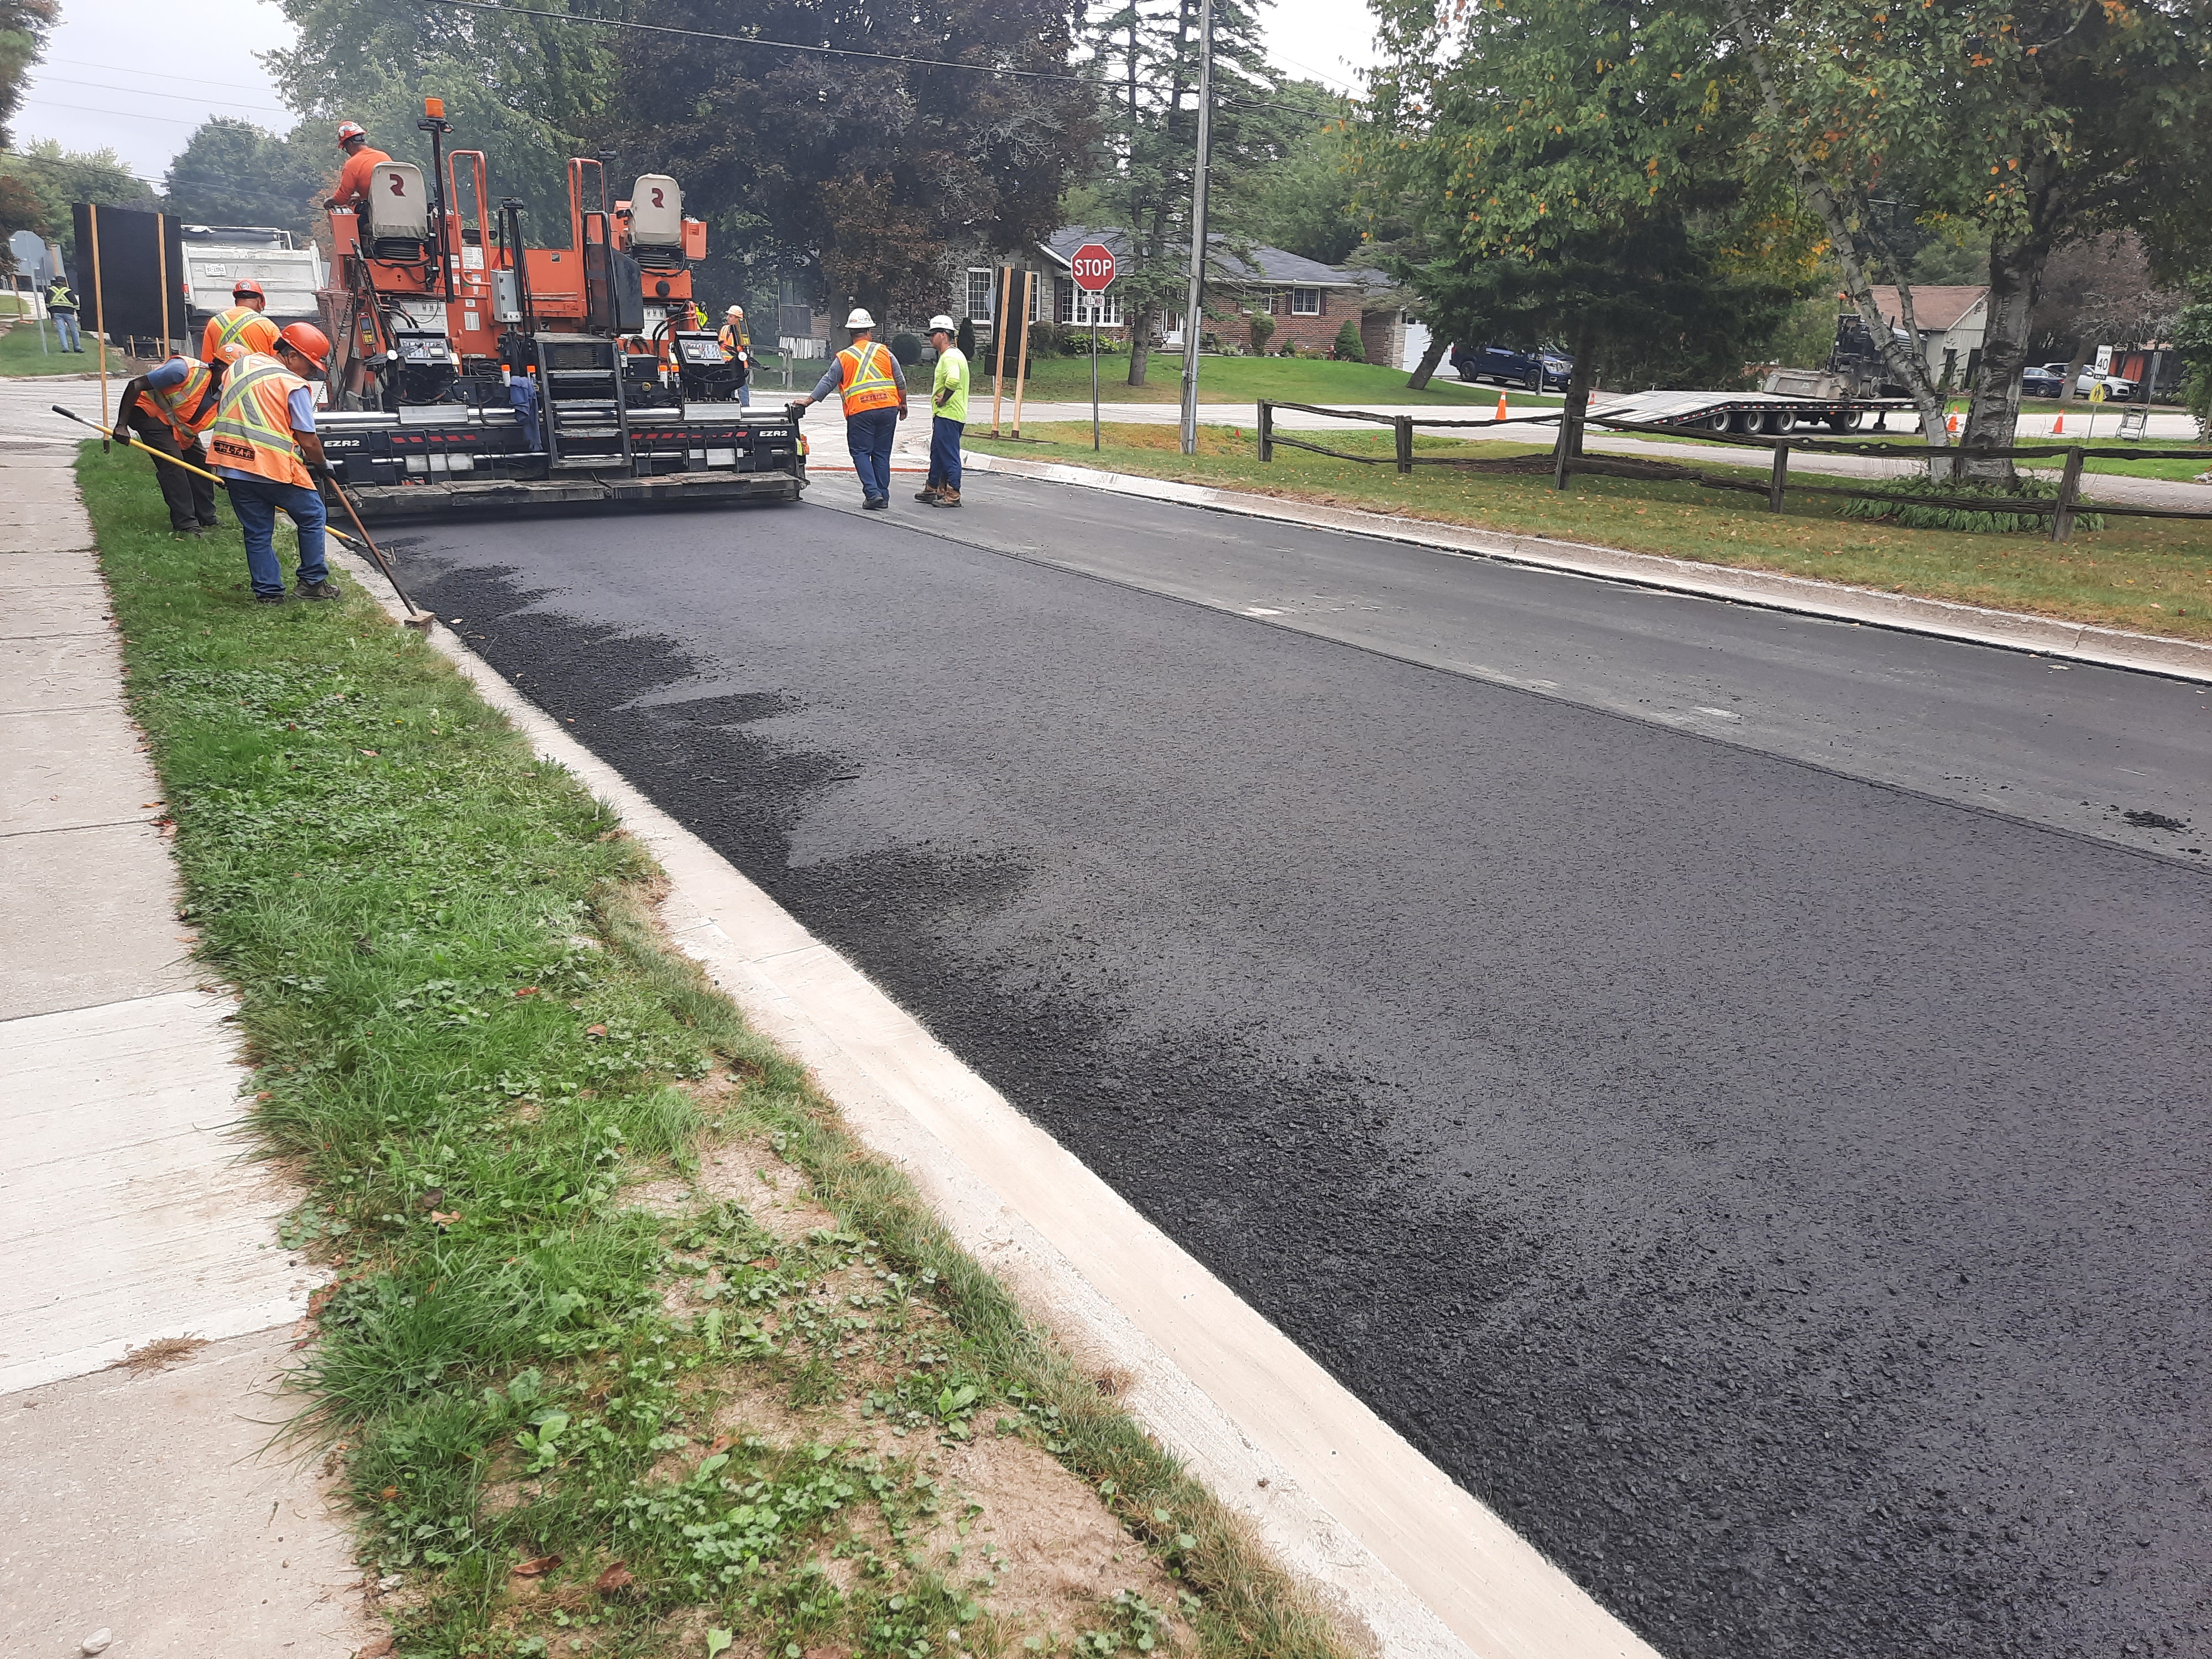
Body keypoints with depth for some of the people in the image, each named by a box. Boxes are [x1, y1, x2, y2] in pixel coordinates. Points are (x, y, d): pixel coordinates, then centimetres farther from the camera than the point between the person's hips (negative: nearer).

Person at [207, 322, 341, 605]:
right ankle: (313, 582, 15)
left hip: (233, 466, 7)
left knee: (257, 532, 13)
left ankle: (268, 592, 15)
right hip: (275, 469, -6)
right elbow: (308, 441, -9)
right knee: (312, 517, 13)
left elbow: (225, 414, 24)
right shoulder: (294, 386, -9)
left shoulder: (238, 367, 14)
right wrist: (322, 464, 9)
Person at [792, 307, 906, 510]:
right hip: (888, 407, 3)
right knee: (882, 453, 9)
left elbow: (827, 382, 6)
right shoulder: (884, 352, 7)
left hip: (860, 411, -2)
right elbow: (900, 381, 9)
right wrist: (903, 404, 21)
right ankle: (883, 496, 9)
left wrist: (809, 400, 16)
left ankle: (872, 493, -10)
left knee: (861, 453, 5)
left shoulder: (843, 358, 3)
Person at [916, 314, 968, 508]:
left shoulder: (950, 357, -16)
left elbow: (953, 381, -35)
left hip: (948, 415, -11)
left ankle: (953, 495, -4)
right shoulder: (951, 355, 18)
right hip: (945, 414, 11)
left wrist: (943, 400, -20)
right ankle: (932, 490, 29)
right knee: (937, 453, 19)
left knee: (949, 455, -7)